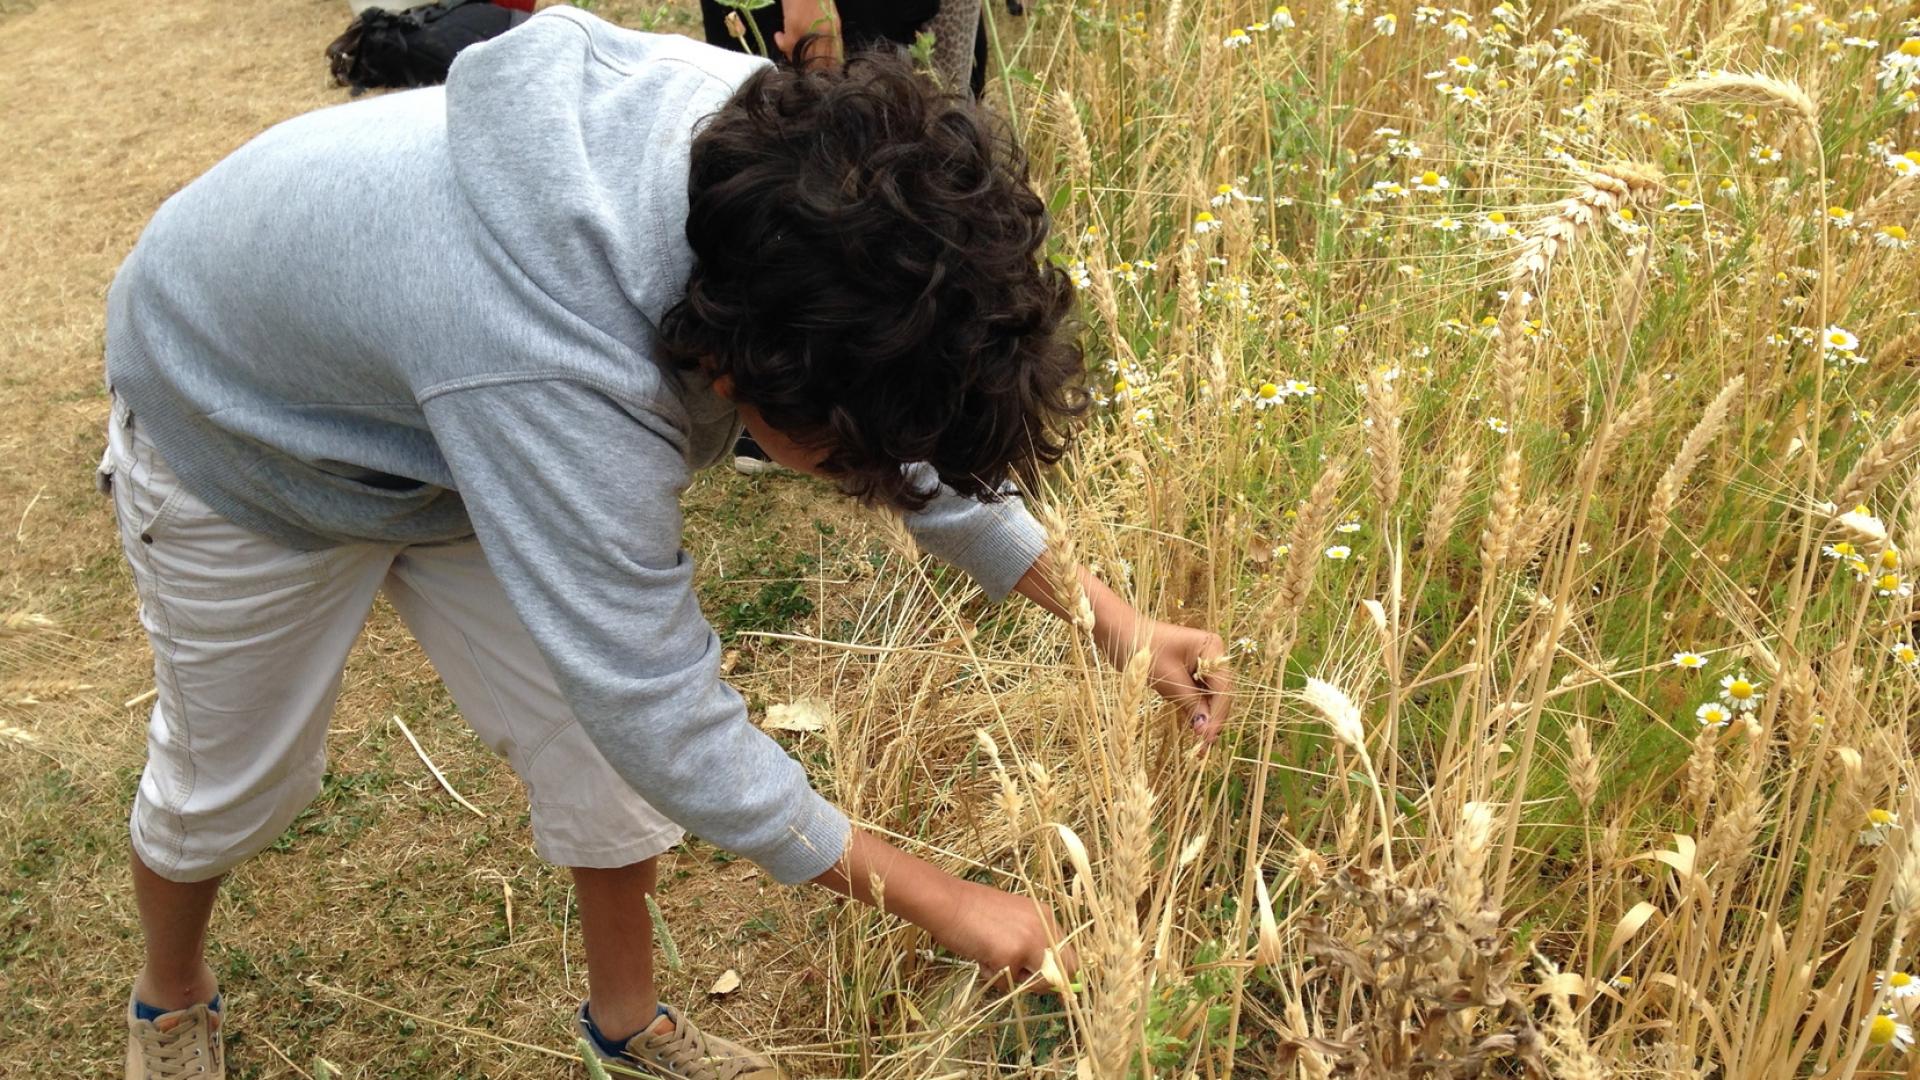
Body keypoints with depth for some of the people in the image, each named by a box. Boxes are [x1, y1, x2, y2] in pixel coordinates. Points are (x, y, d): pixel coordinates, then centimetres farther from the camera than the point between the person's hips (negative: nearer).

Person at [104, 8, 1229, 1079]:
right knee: (234, 773, 14)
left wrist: (1107, 614, -13)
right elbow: (668, 725, -38)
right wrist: (942, 901, -28)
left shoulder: (774, 143, -28)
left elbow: (928, 418, -11)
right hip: (240, 438, -5)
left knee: (595, 742, 4)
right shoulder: (553, 383, -48)